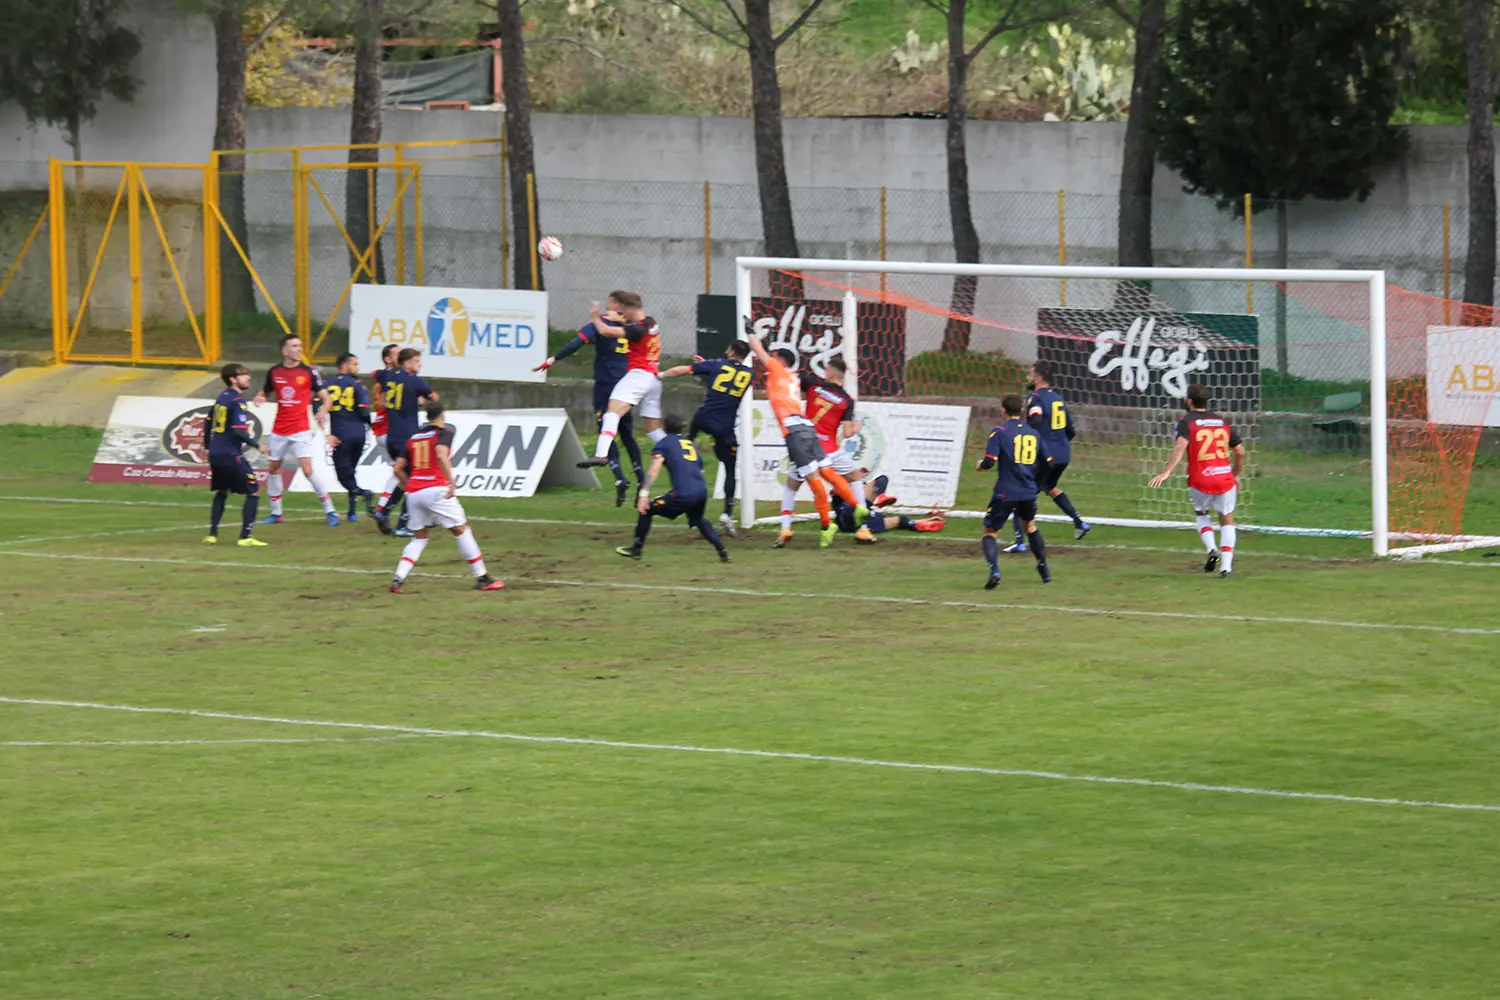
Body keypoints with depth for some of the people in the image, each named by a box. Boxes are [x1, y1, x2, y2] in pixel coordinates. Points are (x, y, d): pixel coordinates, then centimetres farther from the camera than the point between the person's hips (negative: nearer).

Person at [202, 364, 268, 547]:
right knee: (253, 492, -2)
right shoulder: (237, 401, -14)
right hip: (231, 455, -9)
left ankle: (212, 534, 19)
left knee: (221, 492, 24)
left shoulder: (222, 397, 11)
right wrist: (256, 444, -10)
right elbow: (238, 431, -23)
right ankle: (245, 537, -7)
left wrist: (208, 445, 34)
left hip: (215, 454, 9)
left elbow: (209, 422, 21)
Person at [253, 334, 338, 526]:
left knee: (307, 469, -15)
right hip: (279, 429, 5)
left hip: (300, 429, -5)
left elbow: (325, 397, -2)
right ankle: (276, 513, 26)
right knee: (273, 468, 11)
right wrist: (260, 398, -6)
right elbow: (266, 393, 18)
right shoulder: (274, 372, 4)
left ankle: (330, 511, -8)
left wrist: (323, 411, -23)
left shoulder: (309, 371, -6)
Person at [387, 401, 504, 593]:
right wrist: (451, 481, -20)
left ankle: (398, 579, -2)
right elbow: (441, 455, -21)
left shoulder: (414, 437, 17)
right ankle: (482, 579, 4)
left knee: (419, 538, 15)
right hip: (436, 489, -5)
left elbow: (398, 468, 15)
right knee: (461, 530, 4)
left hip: (413, 492, 5)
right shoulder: (444, 432, 1)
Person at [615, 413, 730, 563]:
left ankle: (636, 549, 16)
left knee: (646, 510, 12)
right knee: (698, 520, 35)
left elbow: (654, 470, -7)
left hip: (683, 494, -6)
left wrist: (644, 495, -14)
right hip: (702, 492, 6)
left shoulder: (663, 444, 8)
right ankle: (722, 550, 31)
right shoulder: (691, 444, 25)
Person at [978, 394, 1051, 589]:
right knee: (1030, 526, 30)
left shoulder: (999, 432, -7)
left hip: (1006, 492, -5)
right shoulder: (1033, 433, 9)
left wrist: (981, 465, 7)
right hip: (1029, 492, 5)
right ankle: (1044, 569, 33)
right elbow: (1046, 462, 16)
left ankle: (994, 570, -19)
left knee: (990, 532, 5)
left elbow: (989, 462, -16)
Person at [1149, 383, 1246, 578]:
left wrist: (1167, 472, -27)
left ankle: (1211, 549, 1)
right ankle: (1226, 566, 3)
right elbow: (1240, 451, 14)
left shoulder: (1187, 422, -1)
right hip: (1225, 478, 2)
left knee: (1201, 514, 25)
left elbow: (1180, 446, -19)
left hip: (1200, 481, -2)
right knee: (1227, 520, 16)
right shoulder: (1223, 422, 13)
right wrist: (1236, 475, 30)